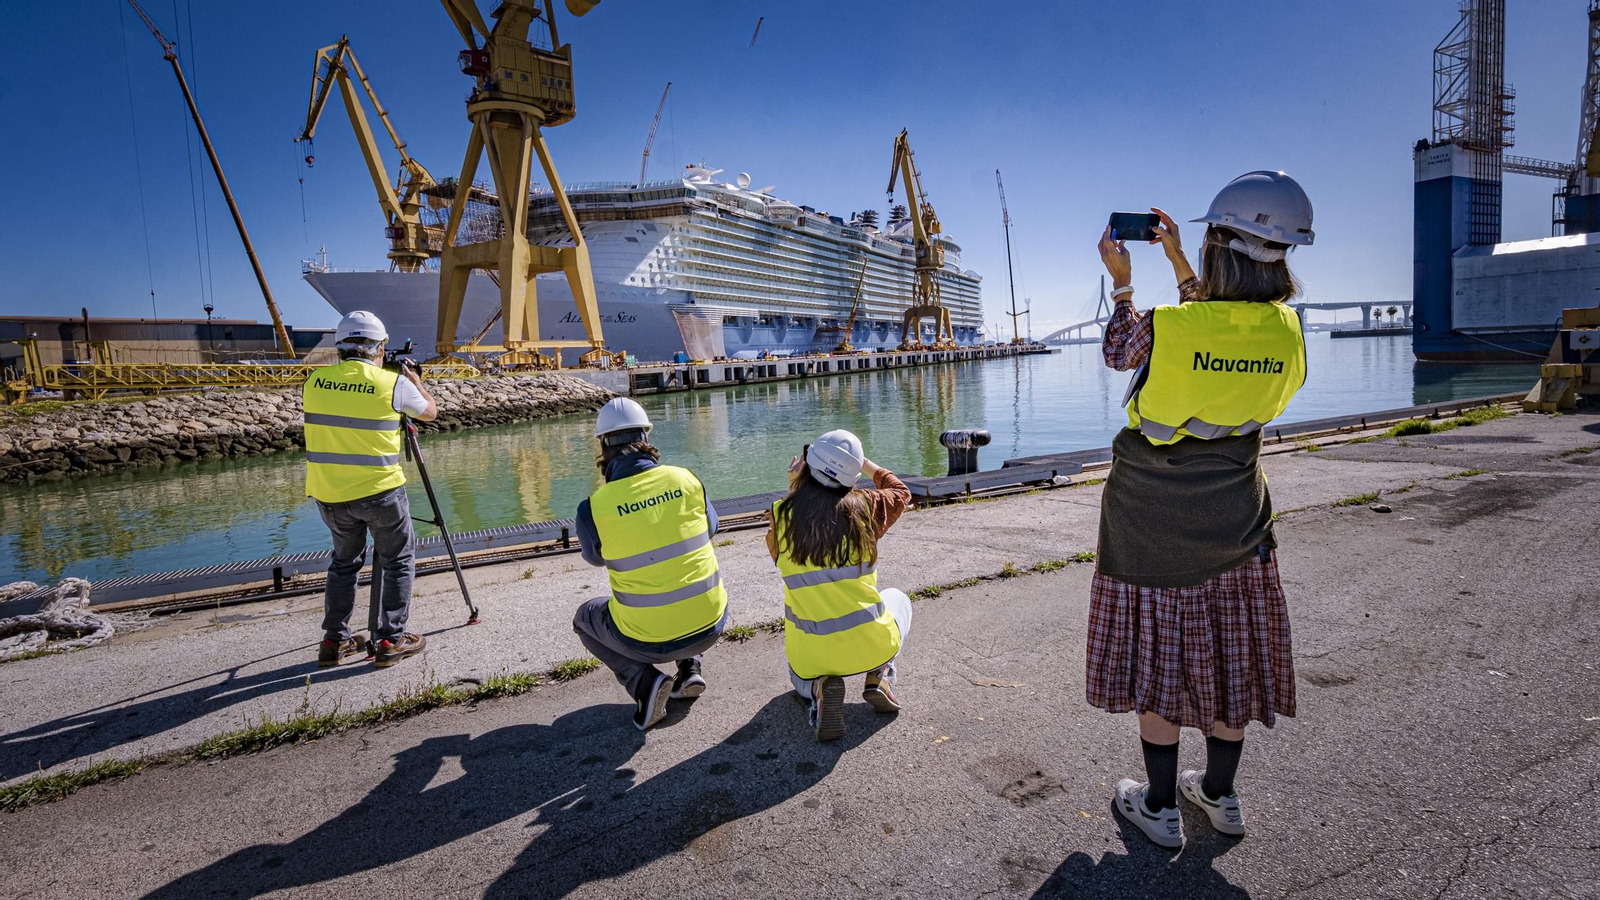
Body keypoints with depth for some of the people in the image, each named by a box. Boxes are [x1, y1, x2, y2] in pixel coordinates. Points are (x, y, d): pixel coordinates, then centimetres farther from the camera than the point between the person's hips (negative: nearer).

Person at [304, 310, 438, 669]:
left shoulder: (315, 382, 2)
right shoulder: (393, 383, -9)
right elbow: (430, 412, 9)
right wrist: (415, 380, 26)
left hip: (329, 493, 4)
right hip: (379, 490, -4)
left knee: (344, 561, 22)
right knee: (397, 561, 12)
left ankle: (334, 641, 24)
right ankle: (389, 640, 11)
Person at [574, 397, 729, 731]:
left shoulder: (594, 507, -14)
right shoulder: (686, 479, -6)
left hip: (648, 638, -3)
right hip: (711, 624, 3)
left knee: (585, 618, 28)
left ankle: (644, 680, 6)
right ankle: (690, 668, 20)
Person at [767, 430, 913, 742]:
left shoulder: (781, 514, -8)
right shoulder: (864, 506, -8)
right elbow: (900, 491, 15)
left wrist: (793, 488, 16)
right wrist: (866, 464, 27)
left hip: (810, 652, 1)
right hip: (869, 645, 0)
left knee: (801, 679, 38)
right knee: (897, 599, 34)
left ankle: (817, 688, 0)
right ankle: (880, 675, 9)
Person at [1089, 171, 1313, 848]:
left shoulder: (1162, 326, -23)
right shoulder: (1286, 329, -8)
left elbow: (1119, 354, 0)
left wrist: (1121, 282, 6)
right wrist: (1178, 262, 16)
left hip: (1152, 511, -4)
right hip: (1234, 513, 5)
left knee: (1157, 650, 9)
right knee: (1229, 651, 18)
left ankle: (1160, 807, 22)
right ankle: (1220, 794, 35)